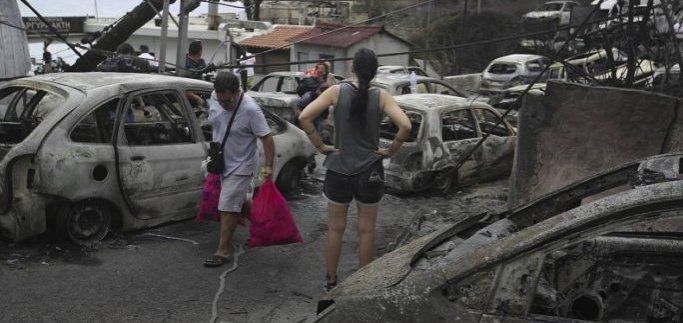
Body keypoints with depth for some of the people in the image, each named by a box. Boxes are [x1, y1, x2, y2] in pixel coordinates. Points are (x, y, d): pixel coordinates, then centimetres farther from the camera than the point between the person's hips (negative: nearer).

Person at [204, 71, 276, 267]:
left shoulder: (250, 109, -27)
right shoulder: (214, 98, -7)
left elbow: (266, 137, -22)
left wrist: (269, 166, -25)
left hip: (240, 166, -7)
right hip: (222, 162, 7)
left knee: (228, 207, -5)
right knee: (239, 200, 20)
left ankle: (223, 251, 5)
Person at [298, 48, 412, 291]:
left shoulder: (337, 92, -7)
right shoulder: (380, 96, -7)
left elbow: (304, 118, -15)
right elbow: (405, 126, -17)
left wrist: (321, 146, -5)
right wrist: (390, 150, -3)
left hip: (338, 170, 0)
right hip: (370, 172, 0)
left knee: (335, 228, 14)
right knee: (366, 230, 13)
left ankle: (331, 281, 26)